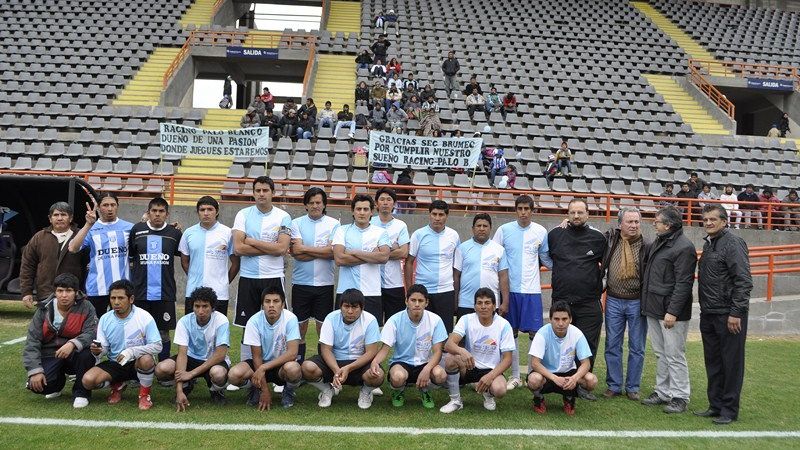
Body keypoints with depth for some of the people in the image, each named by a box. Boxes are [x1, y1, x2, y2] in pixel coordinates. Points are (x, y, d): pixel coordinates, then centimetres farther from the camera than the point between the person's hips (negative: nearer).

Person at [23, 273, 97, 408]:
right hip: (50, 356, 2)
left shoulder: (86, 307, -9)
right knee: (36, 384, -24)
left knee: (87, 353, -35)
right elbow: (32, 341, -7)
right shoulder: (44, 310, -3)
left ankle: (81, 392, -9)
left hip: (75, 355, -1)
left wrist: (73, 344, -40)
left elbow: (91, 333, -20)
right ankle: (59, 381, 16)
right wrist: (35, 371, -17)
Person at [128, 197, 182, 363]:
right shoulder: (137, 229, 2)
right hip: (140, 291, 1)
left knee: (164, 332, 6)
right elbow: (129, 255, 13)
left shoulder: (174, 233, 1)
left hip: (165, 292, 0)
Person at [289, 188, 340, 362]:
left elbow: (333, 252, -11)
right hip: (301, 282, 1)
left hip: (325, 283, -1)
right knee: (300, 326, 8)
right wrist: (322, 252, -11)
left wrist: (304, 249, -8)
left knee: (324, 326, 5)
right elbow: (297, 252, -9)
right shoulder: (297, 223, 3)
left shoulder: (334, 224, 2)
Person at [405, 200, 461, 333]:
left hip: (446, 291, 1)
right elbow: (409, 262, 2)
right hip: (422, 291, -1)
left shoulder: (454, 235, 3)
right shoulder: (418, 235, -3)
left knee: (446, 331, 4)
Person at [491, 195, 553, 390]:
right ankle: (515, 376, 16)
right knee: (512, 333, 6)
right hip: (510, 289, 0)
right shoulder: (504, 230, 0)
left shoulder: (541, 232, 3)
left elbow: (546, 258, 14)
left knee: (535, 333, -1)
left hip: (532, 290, 0)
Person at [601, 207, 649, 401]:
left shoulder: (646, 247, -7)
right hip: (613, 300, 2)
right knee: (612, 345, 9)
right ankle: (614, 386, 21)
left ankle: (633, 387, 21)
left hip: (637, 302, -2)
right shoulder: (609, 239, -1)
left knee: (637, 347, 8)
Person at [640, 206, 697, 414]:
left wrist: (673, 311, -22)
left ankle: (679, 397, 8)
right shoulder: (658, 242, 14)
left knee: (674, 356, -2)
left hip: (671, 312, -9)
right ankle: (662, 392, 26)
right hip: (653, 310, 9)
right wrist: (646, 303, 17)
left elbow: (683, 284, -19)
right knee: (660, 354, 16)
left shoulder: (684, 247, -15)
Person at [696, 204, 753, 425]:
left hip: (728, 315, -8)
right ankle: (715, 405, 24)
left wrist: (736, 312, -19)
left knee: (731, 363, 2)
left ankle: (729, 409, 10)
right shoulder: (708, 244, 15)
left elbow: (743, 281, -17)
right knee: (713, 363, 14)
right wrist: (705, 309, 17)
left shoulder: (733, 243, -11)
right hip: (708, 315, 8)